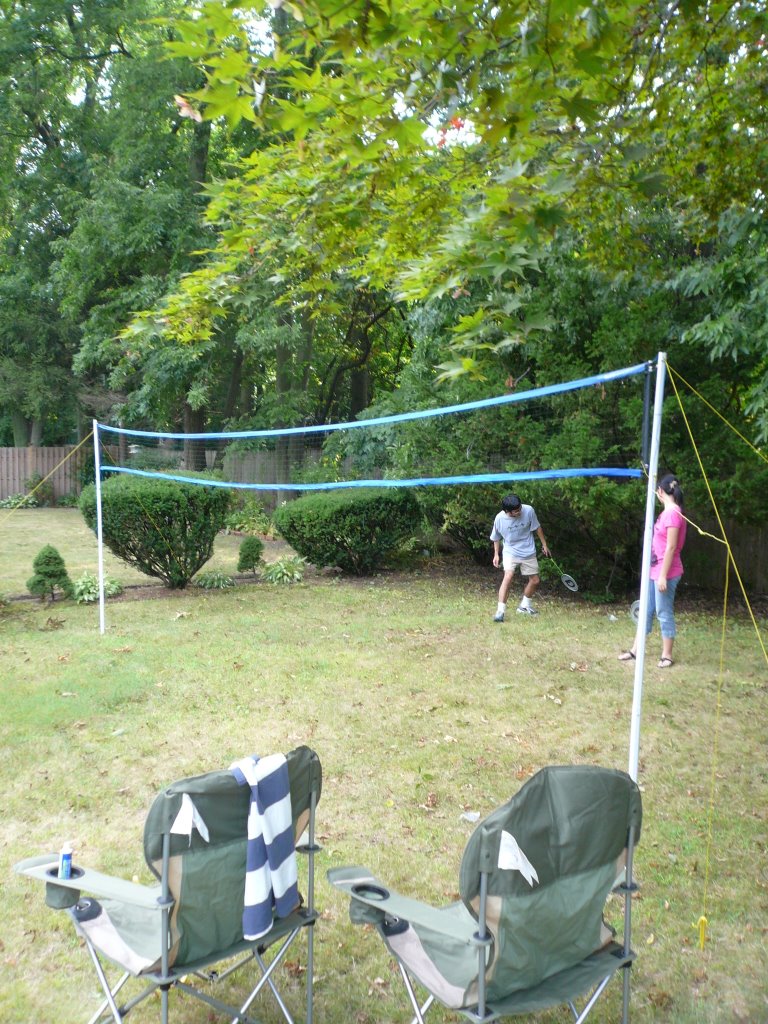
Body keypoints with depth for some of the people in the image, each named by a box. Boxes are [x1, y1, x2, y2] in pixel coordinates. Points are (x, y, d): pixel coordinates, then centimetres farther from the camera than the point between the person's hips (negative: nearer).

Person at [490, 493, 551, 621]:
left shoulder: (528, 510, -20)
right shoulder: (499, 519, -19)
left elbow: (537, 528, -2)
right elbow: (496, 538, 1)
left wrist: (544, 545, 5)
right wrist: (496, 554, 0)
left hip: (528, 552, 3)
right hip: (510, 552, -3)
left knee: (535, 581, 9)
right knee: (508, 576, -26)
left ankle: (524, 606, 34)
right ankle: (500, 611, -23)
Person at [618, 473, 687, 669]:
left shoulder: (673, 513, -18)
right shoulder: (667, 512, 10)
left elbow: (671, 547, -20)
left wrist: (663, 575, -20)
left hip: (665, 572, -10)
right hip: (654, 571, 10)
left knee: (664, 613, 1)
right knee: (646, 610, 13)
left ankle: (667, 656, 13)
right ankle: (635, 651, 21)